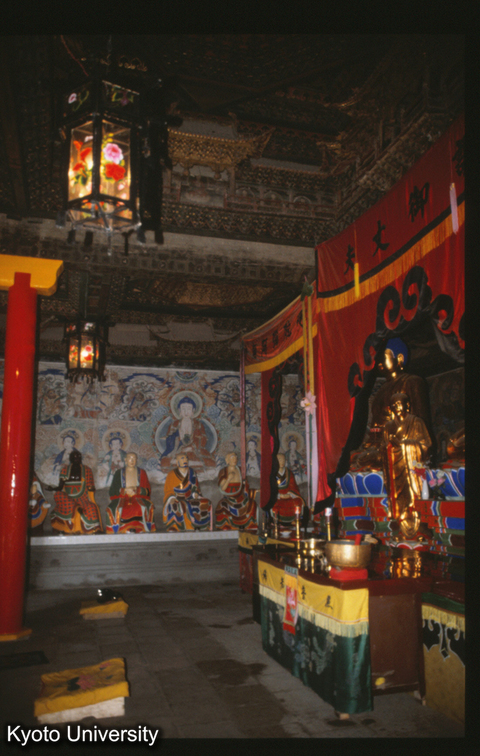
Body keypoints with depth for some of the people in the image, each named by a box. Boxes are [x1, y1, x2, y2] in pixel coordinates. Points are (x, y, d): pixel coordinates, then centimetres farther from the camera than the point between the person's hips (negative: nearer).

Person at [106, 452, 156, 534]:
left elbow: (147, 491, 6)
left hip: (139, 497, 0)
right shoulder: (119, 473, 10)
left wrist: (137, 490, -14)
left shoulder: (142, 473, 11)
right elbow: (112, 491, 3)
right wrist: (125, 490, -13)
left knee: (147, 507, -33)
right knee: (113, 509, -33)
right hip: (121, 498, 0)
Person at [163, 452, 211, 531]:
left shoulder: (191, 473, 11)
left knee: (206, 503, -20)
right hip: (177, 500, -4)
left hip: (190, 499, 4)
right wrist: (171, 498, -18)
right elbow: (167, 490, 1)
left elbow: (195, 487, 16)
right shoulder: (172, 474, 0)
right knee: (181, 506, -39)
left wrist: (195, 493, -5)